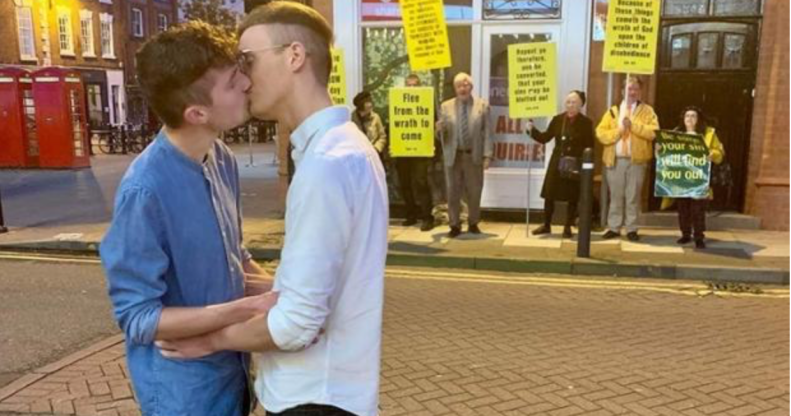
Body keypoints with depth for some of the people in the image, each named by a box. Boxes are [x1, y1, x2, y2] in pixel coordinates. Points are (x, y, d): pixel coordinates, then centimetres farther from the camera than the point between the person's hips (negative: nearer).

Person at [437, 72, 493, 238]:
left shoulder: (482, 105, 2)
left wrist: (487, 155, -8)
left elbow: (487, 133, -1)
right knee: (453, 192, 4)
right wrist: (440, 129, -18)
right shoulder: (446, 106, 5)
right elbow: (443, 133, 6)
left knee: (474, 192, 7)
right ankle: (455, 225, 15)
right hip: (453, 156, 1)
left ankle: (473, 223, 24)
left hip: (474, 156, -1)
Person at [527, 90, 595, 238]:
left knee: (572, 197, 4)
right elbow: (545, 138, 7)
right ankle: (546, 225, 19)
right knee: (549, 194, 4)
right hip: (557, 163, 3)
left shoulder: (586, 123, -2)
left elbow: (590, 146, -2)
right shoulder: (557, 119, 5)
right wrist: (532, 130, -8)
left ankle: (568, 227, 17)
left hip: (576, 165, -2)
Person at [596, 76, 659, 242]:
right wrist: (618, 131, -12)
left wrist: (633, 125, -16)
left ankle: (631, 229, 8)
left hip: (636, 160, -1)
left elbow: (653, 131, -9)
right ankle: (614, 227, 12)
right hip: (615, 159, 2)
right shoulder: (613, 111, 12)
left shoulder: (647, 111, 7)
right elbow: (601, 133, 2)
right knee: (616, 196, 5)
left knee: (633, 196, 1)